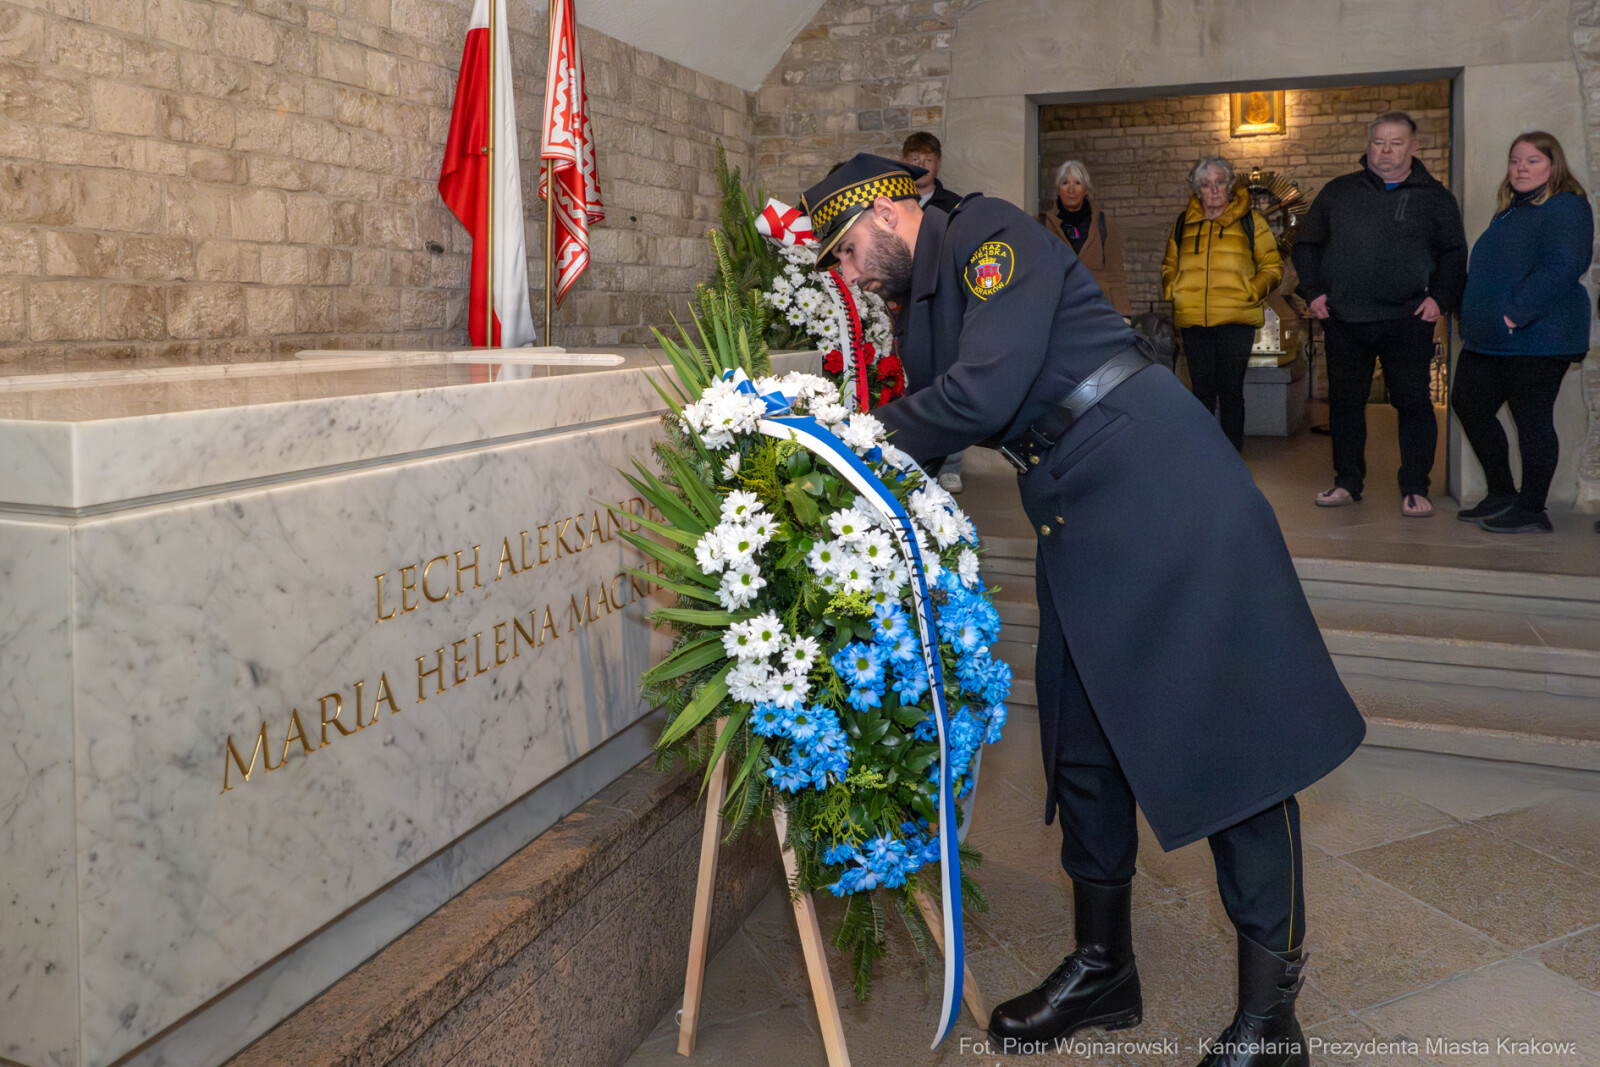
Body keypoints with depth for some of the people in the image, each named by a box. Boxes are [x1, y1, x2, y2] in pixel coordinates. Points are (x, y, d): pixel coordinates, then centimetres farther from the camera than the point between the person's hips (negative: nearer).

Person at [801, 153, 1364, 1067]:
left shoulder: (992, 235, -8)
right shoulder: (925, 304, 18)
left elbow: (983, 395, -20)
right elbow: (930, 432, 17)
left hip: (1168, 495, -9)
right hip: (1080, 529, 10)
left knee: (1230, 734, -3)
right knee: (1084, 744, 13)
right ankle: (1103, 968, 30)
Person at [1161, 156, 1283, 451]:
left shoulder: (1249, 220, 5)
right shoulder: (1184, 223, 12)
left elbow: (1272, 266, 8)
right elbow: (1169, 265, 24)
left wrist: (1252, 292, -8)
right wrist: (1170, 291, 5)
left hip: (1236, 320, -2)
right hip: (1193, 321, 2)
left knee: (1231, 391, 0)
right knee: (1201, 391, 7)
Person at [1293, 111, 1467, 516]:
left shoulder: (1434, 196, 8)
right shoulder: (1337, 192, 11)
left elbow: (1454, 254, 10)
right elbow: (1305, 243, 15)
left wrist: (1440, 298, -4)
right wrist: (1313, 291, 3)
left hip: (1407, 320, -2)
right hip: (1343, 320, 2)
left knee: (1414, 403, -2)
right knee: (1344, 402, 7)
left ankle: (1415, 489, 7)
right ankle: (1348, 482, 20)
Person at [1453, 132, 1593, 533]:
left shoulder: (1565, 207, -10)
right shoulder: (1510, 210, 19)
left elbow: (1559, 270, -22)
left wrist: (1515, 314, -24)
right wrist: (1473, 313, 14)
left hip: (1536, 339, -10)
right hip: (1488, 340, 10)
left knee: (1532, 420, -3)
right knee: (1467, 403, 12)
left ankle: (1531, 509, 7)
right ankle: (1501, 494, 24)